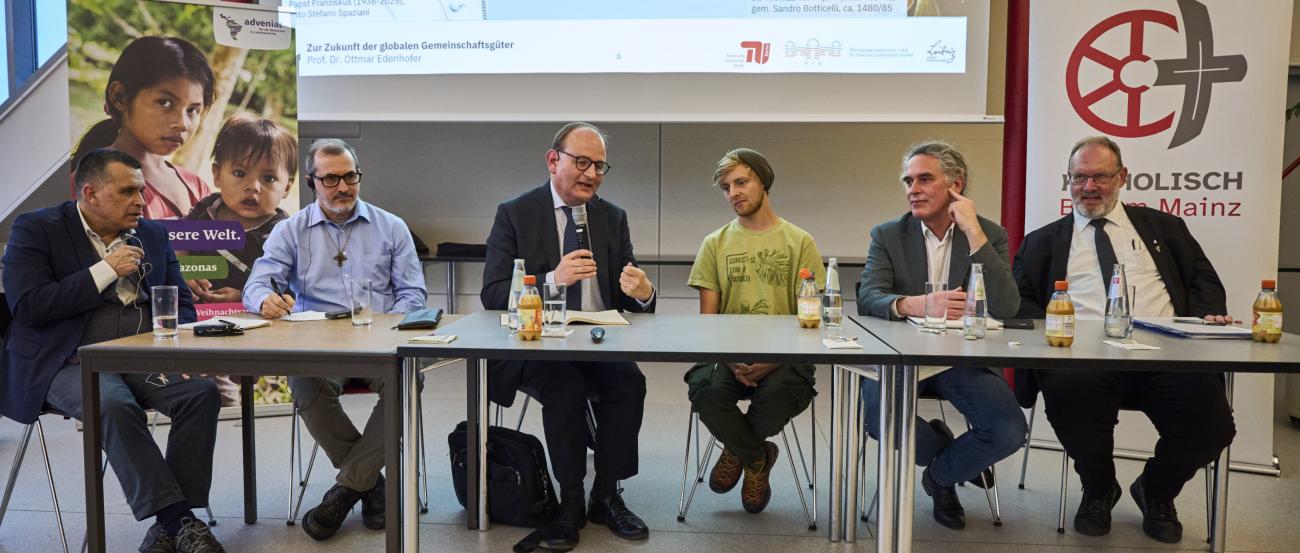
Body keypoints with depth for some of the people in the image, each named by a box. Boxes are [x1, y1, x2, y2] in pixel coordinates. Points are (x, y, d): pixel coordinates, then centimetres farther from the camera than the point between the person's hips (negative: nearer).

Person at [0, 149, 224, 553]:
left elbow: (181, 302, 17)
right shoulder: (36, 229, 1)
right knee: (116, 407, -35)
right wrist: (105, 271, -12)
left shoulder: (153, 235, 15)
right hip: (70, 363, -4)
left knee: (203, 391, -24)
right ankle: (177, 519, -30)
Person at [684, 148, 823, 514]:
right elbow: (707, 319, 6)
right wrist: (732, 361, -14)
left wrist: (771, 362, -17)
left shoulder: (800, 243, 7)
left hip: (782, 357, -1)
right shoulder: (715, 244, 12)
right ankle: (758, 456, 3)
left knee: (781, 394, -34)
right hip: (728, 354, 2)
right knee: (705, 390, -31)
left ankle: (739, 449, 5)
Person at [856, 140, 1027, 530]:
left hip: (963, 359, 1)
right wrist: (914, 304, -36)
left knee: (1009, 432, -23)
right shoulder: (888, 235, 2)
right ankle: (943, 447, 8)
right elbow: (867, 299, -13)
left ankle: (941, 473, 12)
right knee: (878, 416, -30)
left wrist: (973, 232, -18)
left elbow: (1006, 308, -13)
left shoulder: (990, 235, 2)